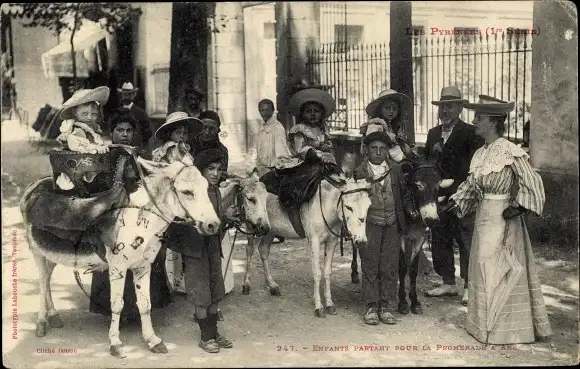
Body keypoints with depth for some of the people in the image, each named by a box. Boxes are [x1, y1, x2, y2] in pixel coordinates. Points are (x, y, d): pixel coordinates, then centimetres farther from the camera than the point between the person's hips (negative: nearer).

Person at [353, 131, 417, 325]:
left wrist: (409, 209, -2)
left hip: (393, 224, 2)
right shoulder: (359, 172, -4)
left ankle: (384, 306, 14)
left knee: (390, 266, 4)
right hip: (370, 223, -2)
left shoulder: (395, 169, 3)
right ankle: (371, 306, 12)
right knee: (370, 265, 2)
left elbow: (404, 193, 13)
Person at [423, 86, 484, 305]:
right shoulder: (433, 133, 14)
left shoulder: (471, 133, -6)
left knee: (466, 241, 0)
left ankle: (469, 286, 11)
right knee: (440, 240, 12)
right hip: (438, 196, 7)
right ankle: (448, 283, 25)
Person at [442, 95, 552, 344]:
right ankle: (486, 323, 25)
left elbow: (532, 183, -14)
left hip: (503, 219, -7)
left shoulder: (510, 152, -14)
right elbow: (471, 184, 16)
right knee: (483, 268, 13)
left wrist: (518, 206, -20)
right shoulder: (481, 153, 8)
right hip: (483, 216, 7)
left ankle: (504, 328, 13)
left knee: (499, 270, 0)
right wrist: (455, 202, 8)